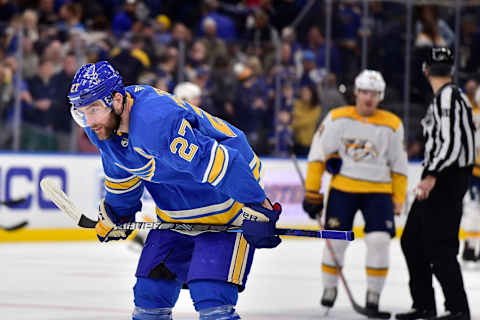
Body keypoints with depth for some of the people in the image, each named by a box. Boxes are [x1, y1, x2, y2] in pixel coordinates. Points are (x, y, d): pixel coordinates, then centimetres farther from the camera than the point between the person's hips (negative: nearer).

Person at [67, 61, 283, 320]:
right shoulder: (102, 125, -6)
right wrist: (116, 214, 27)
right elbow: (121, 171, 16)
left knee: (212, 297, -18)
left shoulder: (157, 121, -35)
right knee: (151, 290, 11)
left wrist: (257, 206, -35)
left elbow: (217, 164, -36)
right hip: (176, 209, 9)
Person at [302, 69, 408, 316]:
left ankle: (374, 293, 2)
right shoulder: (337, 118, -2)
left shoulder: (392, 125, 2)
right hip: (343, 187, 0)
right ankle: (330, 288, 18)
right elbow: (318, 155, -1)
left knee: (379, 240, -13)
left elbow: (398, 166, 9)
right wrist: (312, 192, -4)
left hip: (378, 191, 0)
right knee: (335, 239, -3)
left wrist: (398, 201, 6)